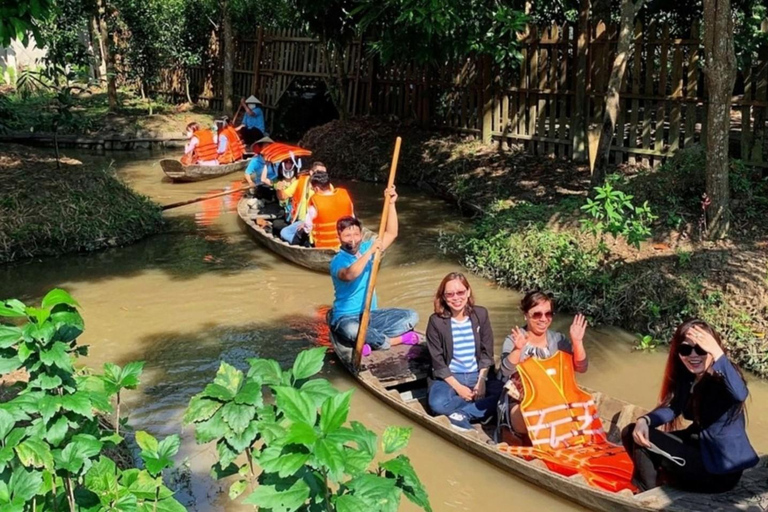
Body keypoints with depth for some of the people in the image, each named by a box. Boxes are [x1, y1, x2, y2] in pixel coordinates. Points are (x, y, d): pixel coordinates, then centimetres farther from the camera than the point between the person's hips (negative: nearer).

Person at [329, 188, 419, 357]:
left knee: (411, 316, -9)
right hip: (346, 317, -6)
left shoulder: (366, 248, 5)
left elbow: (391, 234, 4)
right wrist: (370, 252, -38)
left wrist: (391, 204, -6)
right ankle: (396, 339, -20)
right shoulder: (337, 261, -15)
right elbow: (349, 275, -38)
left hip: (371, 314, 6)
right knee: (351, 331, -42)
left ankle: (371, 340, -19)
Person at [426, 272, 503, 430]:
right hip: (449, 377, -2)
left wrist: (481, 382, -11)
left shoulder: (481, 314, -2)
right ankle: (482, 409, -13)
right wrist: (458, 387, -17)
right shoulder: (436, 321, -10)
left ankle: (460, 415, -18)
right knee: (437, 403, -34)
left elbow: (487, 352, 1)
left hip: (478, 375, 3)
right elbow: (438, 361, -9)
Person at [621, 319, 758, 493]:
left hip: (720, 468, -8)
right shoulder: (686, 377, 1)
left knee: (643, 442, -15)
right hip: (699, 446, 8)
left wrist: (718, 355, -58)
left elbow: (740, 394, -46)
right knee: (632, 433, 4)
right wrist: (644, 420, -16)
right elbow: (672, 407, 4)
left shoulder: (723, 378, -23)